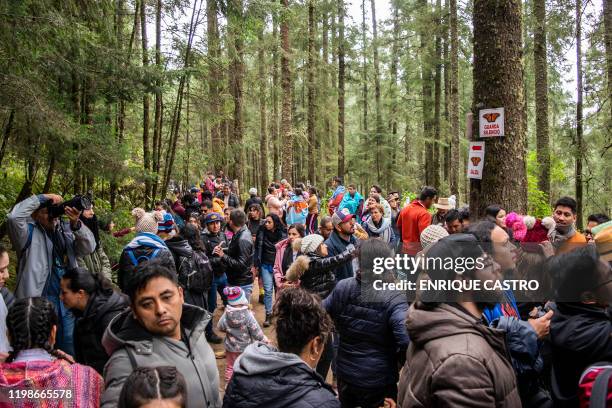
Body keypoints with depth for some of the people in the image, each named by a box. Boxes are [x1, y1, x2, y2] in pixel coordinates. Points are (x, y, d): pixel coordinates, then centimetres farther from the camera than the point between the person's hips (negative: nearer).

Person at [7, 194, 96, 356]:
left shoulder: (65, 230, 10)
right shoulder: (30, 232, -3)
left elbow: (88, 248, -2)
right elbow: (14, 217, -23)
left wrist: (76, 224, -17)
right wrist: (42, 198, -16)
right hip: (41, 300, -5)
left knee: (71, 351, 16)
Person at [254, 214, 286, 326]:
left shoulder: (282, 234, -7)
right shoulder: (262, 233, -2)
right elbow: (257, 249, 3)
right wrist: (256, 265, 1)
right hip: (266, 266, 1)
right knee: (268, 290, -2)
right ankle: (268, 314, 8)